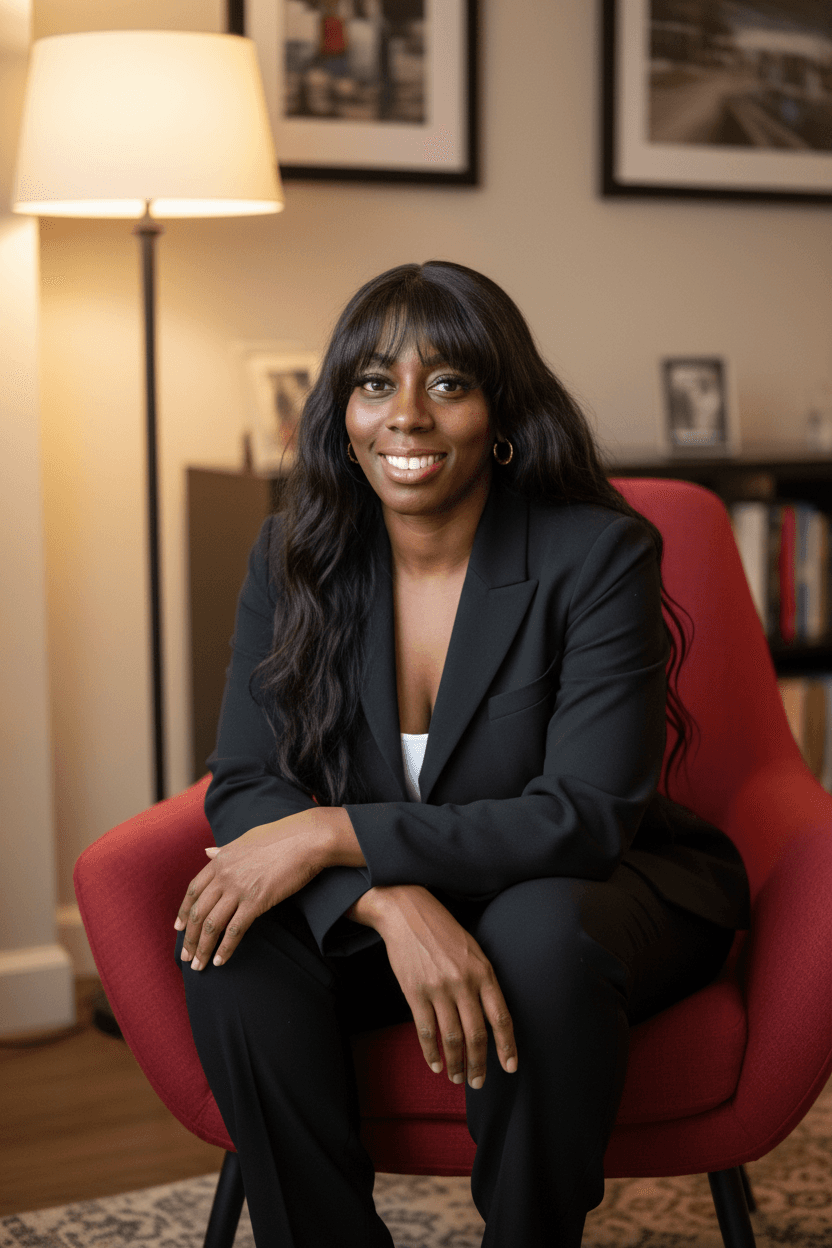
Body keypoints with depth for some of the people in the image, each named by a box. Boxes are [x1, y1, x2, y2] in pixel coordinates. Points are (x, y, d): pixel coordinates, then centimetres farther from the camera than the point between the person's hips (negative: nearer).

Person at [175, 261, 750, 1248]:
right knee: (237, 950, -25)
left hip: (611, 895, -3)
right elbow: (244, 788, -11)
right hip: (369, 908, 3)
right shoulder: (294, 557, -5)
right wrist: (393, 903, -32)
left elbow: (586, 817, -23)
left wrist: (337, 832, -30)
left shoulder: (600, 554, -17)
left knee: (538, 931, -36)